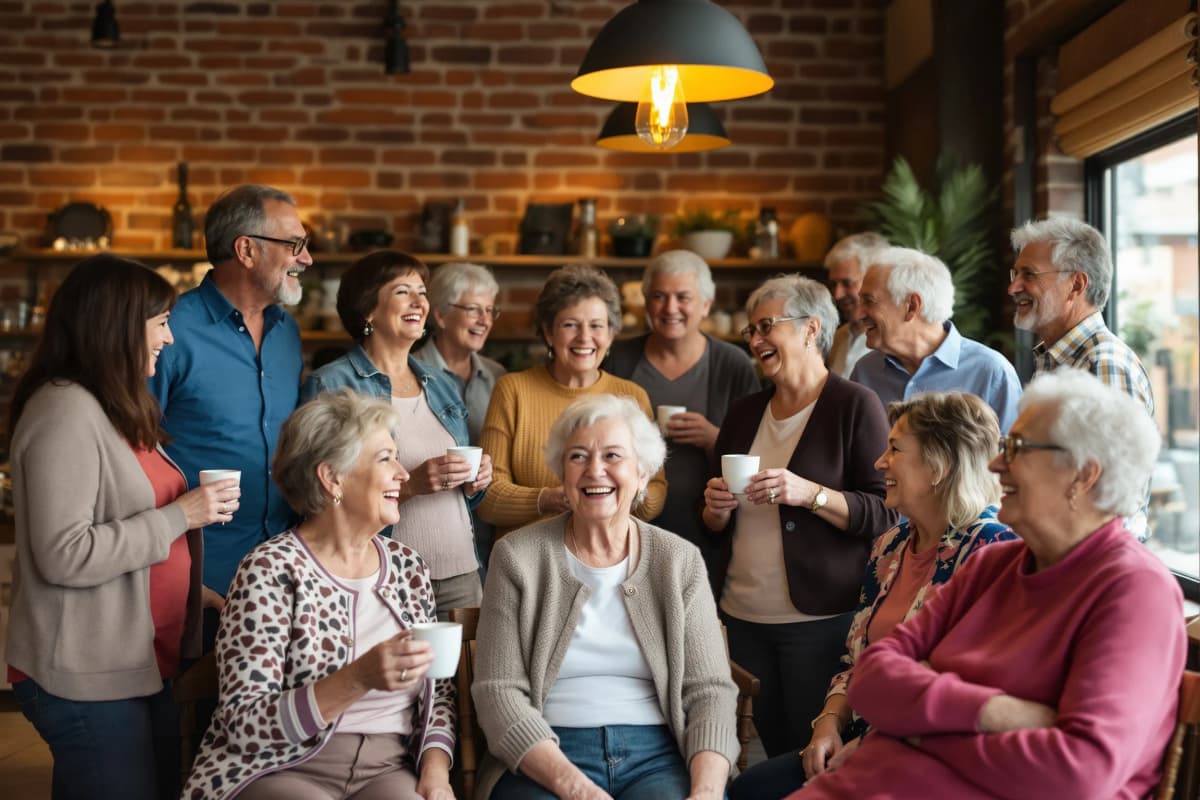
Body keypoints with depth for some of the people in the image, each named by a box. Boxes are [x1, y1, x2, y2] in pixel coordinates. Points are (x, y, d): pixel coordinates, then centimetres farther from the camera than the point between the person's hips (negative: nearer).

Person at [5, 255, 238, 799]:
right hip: (90, 678, -9)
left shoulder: (118, 409, 16)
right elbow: (64, 556, -23)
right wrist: (178, 518, -18)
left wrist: (194, 507, 11)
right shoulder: (66, 412, -16)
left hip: (144, 665, 9)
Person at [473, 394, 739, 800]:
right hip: (543, 761, -1)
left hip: (657, 753, 1)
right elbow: (499, 692, -4)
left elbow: (710, 691, 2)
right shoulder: (517, 557, 3)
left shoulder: (680, 561, 7)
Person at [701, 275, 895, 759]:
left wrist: (809, 493, -22)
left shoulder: (855, 405, -6)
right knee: (771, 753, 12)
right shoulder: (745, 413, 13)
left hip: (820, 617, -5)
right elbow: (716, 526, 19)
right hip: (743, 617, 6)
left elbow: (885, 514, -10)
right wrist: (716, 510, -2)